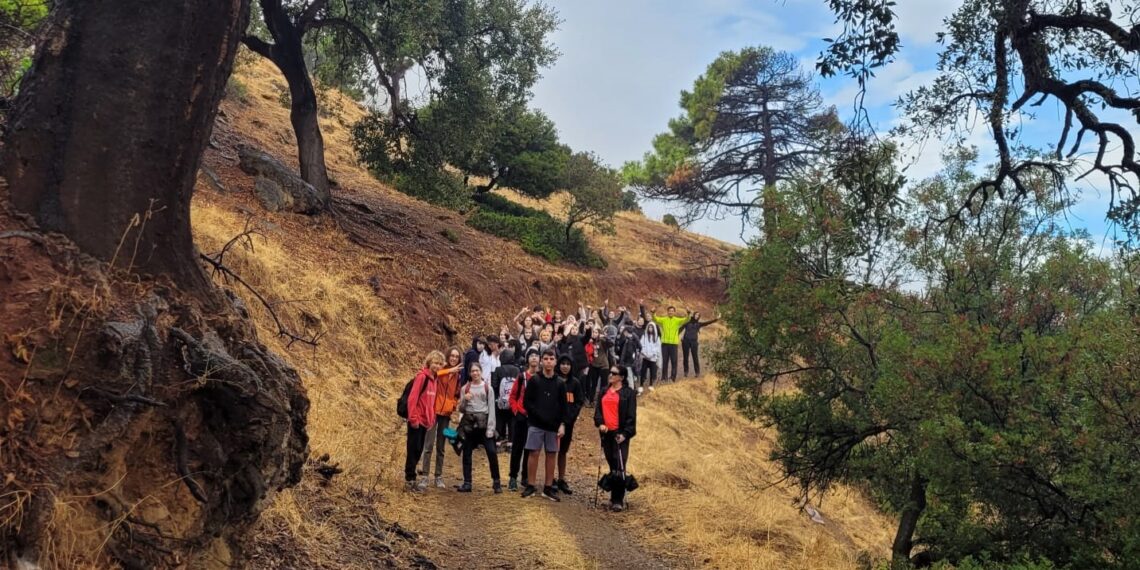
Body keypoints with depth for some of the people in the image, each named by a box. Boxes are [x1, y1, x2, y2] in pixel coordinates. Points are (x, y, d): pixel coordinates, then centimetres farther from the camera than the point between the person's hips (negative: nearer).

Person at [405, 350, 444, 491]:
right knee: (414, 450, -3)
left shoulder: (434, 379, 12)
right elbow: (412, 398, -18)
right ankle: (410, 479, 2)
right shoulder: (422, 376, -13)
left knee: (418, 450, 12)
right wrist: (413, 418, -20)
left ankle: (410, 477, 19)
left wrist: (432, 418, 13)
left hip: (425, 420, 8)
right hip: (417, 420, -8)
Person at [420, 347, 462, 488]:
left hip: (446, 413, 5)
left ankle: (439, 477, 16)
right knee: (429, 444, -6)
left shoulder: (457, 375, 10)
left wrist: (455, 406, 4)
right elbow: (433, 374, -30)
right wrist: (449, 370, -33)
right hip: (434, 411, -5)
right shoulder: (441, 369, -6)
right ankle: (425, 476, -1)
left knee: (441, 446, 10)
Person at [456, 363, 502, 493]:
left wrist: (490, 428, -9)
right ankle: (467, 483, 10)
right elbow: (461, 410, 9)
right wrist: (464, 399, -11)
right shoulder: (465, 388, 8)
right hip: (469, 423, 2)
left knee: (491, 452, -10)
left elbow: (491, 409, -1)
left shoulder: (488, 388, 3)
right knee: (467, 453, 3)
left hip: (483, 422, -2)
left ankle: (496, 482, 0)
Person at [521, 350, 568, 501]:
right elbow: (526, 402, -2)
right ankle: (531, 486, 5)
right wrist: (538, 415, -12)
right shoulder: (534, 380, 1)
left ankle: (548, 487, 10)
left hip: (553, 425, 2)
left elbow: (563, 406, 6)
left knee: (551, 455, 4)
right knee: (534, 453, -3)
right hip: (536, 424, -2)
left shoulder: (559, 384, 8)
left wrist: (562, 424, -4)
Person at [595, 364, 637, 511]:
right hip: (606, 433, 6)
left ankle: (618, 500, -8)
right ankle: (615, 497, 18)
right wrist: (600, 423, -5)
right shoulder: (604, 391, 16)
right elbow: (598, 410, 13)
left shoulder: (628, 393, -2)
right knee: (612, 466, 10)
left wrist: (625, 433, -14)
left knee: (619, 467, -10)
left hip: (620, 434, -5)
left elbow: (631, 415, -6)